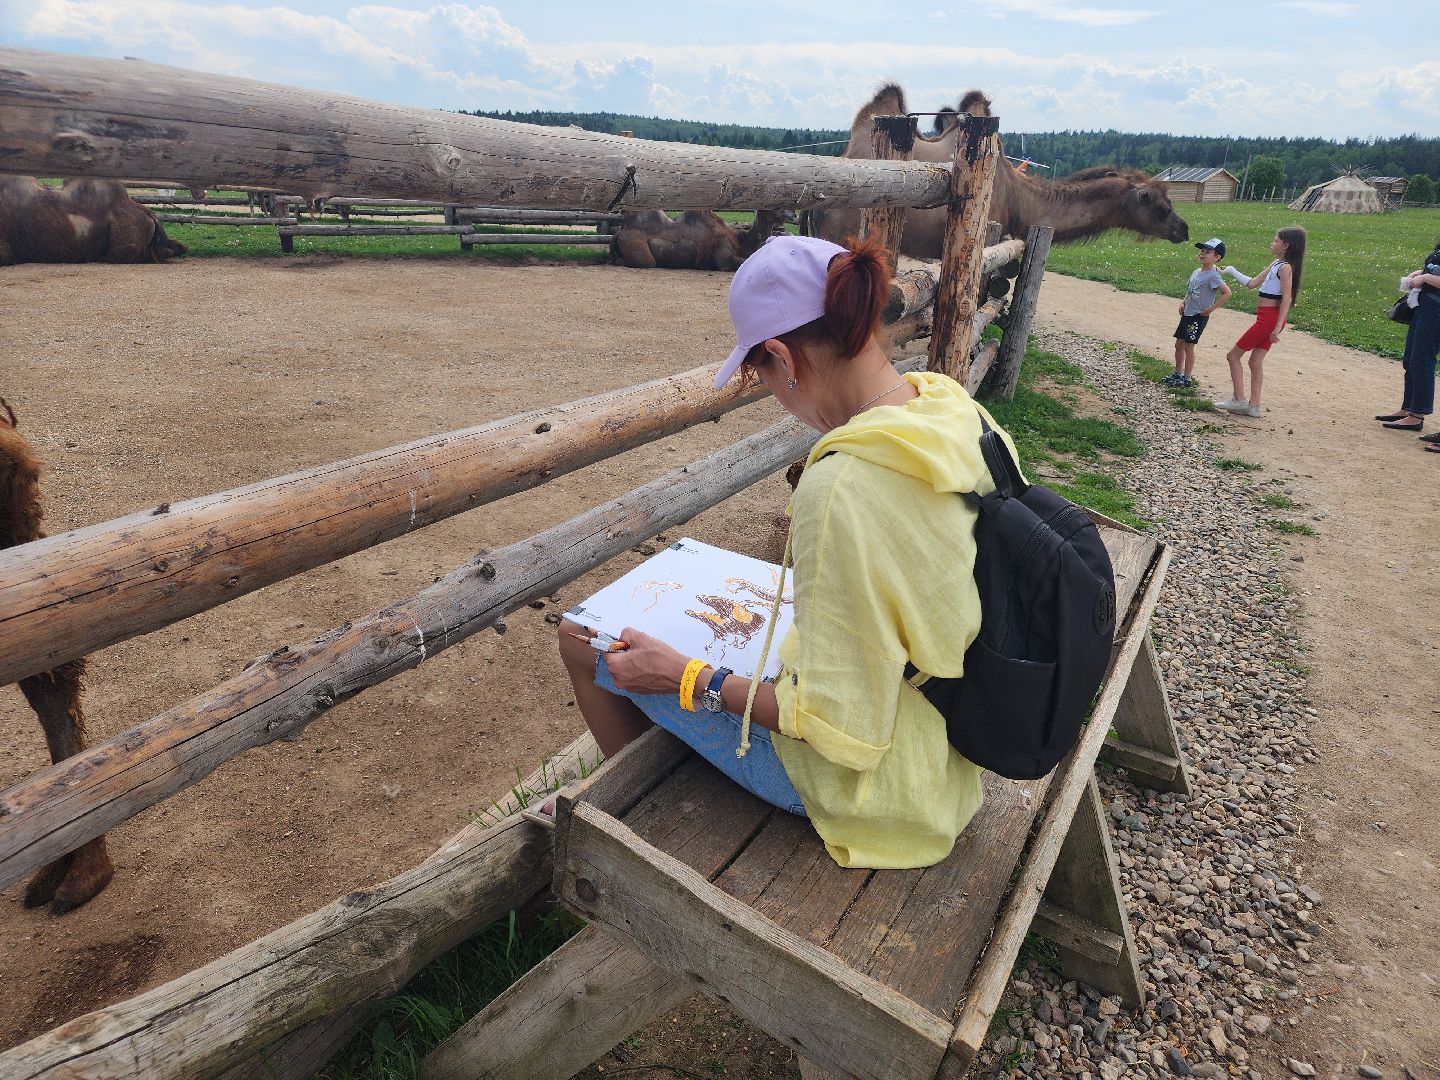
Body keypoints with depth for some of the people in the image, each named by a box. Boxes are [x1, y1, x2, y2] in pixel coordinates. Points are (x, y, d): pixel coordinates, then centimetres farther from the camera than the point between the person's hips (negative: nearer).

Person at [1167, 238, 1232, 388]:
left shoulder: (1213, 276, -16)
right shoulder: (1196, 271, 8)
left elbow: (1227, 293, -20)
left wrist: (1211, 308, -18)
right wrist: (1183, 302, 6)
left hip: (1199, 317, -8)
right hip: (1187, 314, 8)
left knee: (1188, 346, -3)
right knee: (1179, 344, 13)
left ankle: (1187, 378, 7)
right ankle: (1178, 374, 26)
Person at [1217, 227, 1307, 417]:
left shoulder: (1285, 267, -13)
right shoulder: (1276, 264, 14)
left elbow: (1287, 298, -19)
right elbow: (1252, 283, 19)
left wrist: (1278, 327, -23)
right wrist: (1232, 271, 19)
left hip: (1269, 318, -9)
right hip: (1266, 319, 9)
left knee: (1233, 355, -3)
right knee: (1256, 362, 10)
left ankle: (1239, 400, -2)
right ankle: (1253, 406, 11)